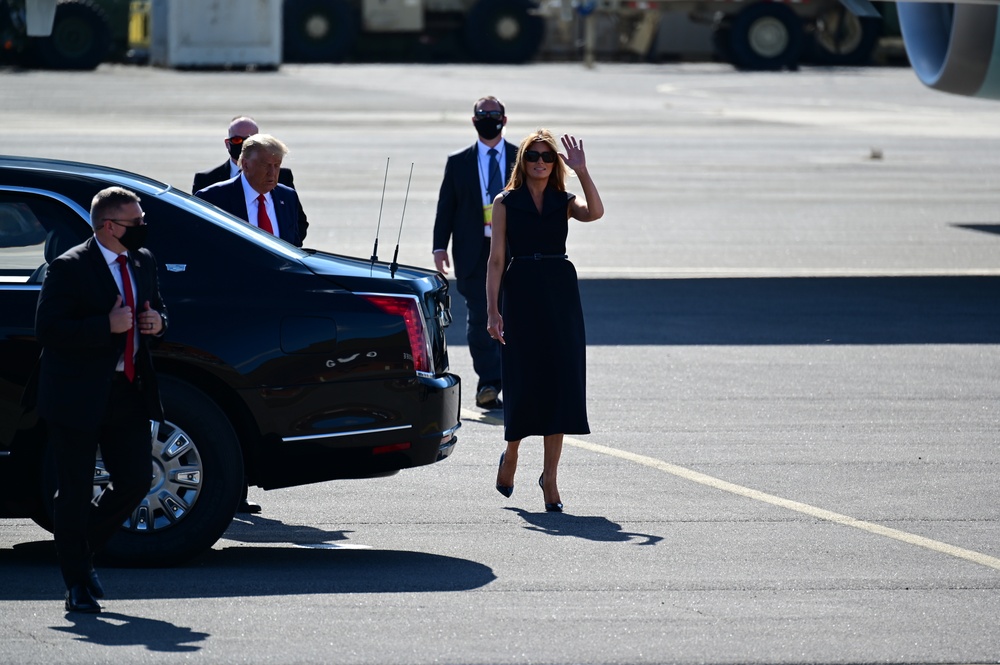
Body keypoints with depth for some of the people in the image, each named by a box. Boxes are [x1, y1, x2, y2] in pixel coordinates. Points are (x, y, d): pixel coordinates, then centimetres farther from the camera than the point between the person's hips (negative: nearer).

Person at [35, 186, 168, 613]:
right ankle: (78, 586, 11)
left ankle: (81, 549, 29)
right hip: (78, 396, -6)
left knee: (136, 481, 5)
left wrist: (157, 322, -1)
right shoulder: (69, 269, -13)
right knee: (75, 493, 2)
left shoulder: (143, 262, 8)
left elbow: (155, 309, 24)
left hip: (128, 393, 6)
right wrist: (107, 326, -25)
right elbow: (47, 330, -18)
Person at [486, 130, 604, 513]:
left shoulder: (564, 202, 8)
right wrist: (492, 310, -7)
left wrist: (582, 172, -21)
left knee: (559, 381, -3)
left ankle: (550, 475, 2)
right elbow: (496, 259, 0)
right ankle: (511, 454, 26)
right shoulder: (506, 203, 4)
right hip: (521, 293, -2)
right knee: (522, 381, -1)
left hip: (560, 293, 2)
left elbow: (595, 213, -14)